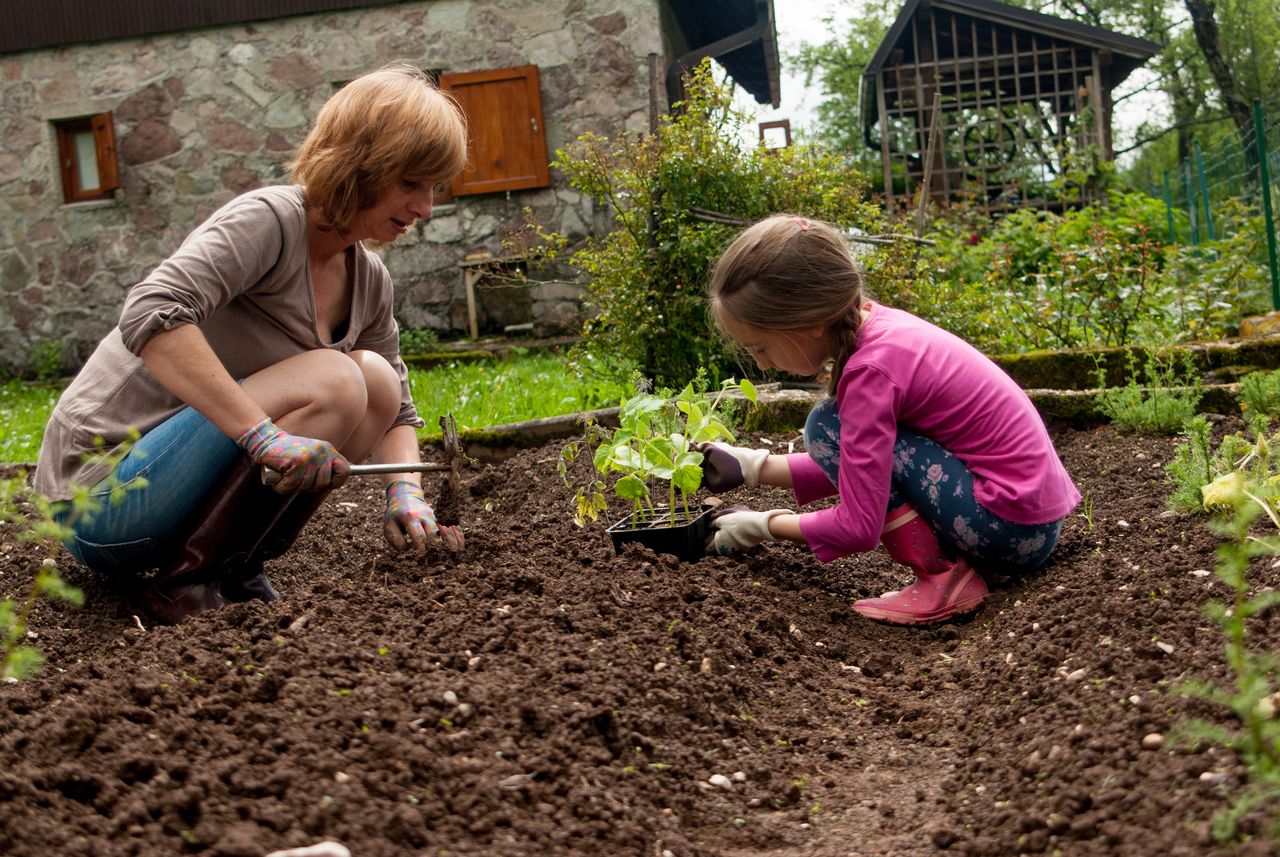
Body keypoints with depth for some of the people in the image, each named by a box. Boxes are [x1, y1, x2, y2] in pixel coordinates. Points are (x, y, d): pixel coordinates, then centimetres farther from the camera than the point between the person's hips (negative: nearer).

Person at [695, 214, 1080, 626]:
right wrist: (752, 467, 11)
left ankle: (944, 575, -11)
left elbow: (858, 526, -20)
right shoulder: (876, 326, 3)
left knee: (828, 426, -11)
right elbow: (851, 465, 15)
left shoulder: (871, 369, -22)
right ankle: (952, 562, 12)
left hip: (1013, 526, -9)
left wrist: (762, 524, -5)